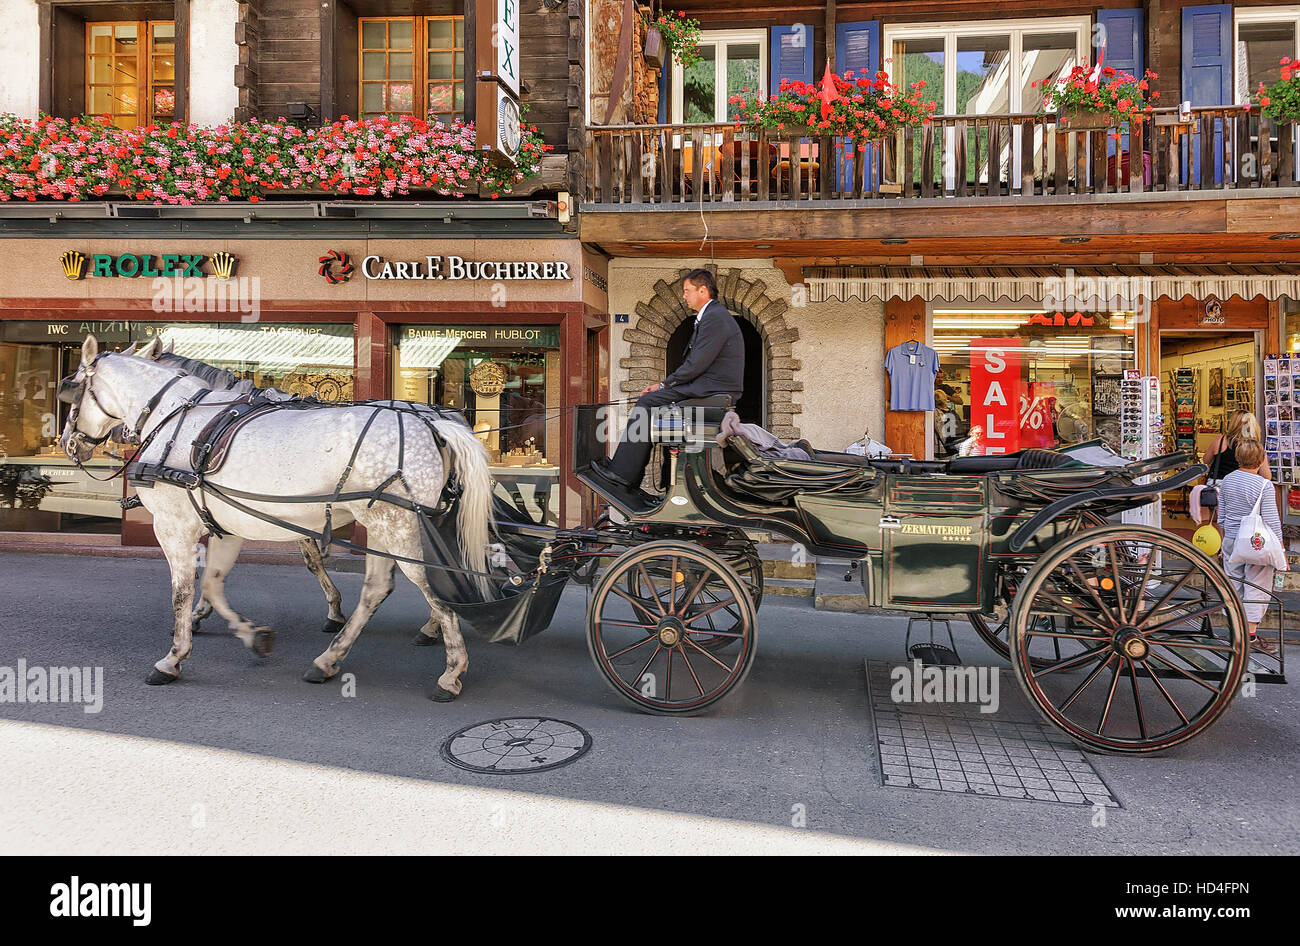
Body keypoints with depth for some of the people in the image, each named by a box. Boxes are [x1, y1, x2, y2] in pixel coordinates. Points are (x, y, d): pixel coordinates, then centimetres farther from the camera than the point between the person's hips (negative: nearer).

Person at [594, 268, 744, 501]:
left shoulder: (714, 317, -14)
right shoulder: (711, 315, 20)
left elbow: (696, 364, -19)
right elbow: (694, 363, 19)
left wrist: (663, 385, -8)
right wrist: (664, 385, 10)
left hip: (713, 390, -10)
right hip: (709, 386, 10)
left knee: (647, 401, -12)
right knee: (649, 401, 8)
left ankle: (623, 471, -7)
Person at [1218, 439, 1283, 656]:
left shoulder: (1227, 480, 2)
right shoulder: (1264, 485, -16)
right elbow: (1271, 520, -14)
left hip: (1231, 540, 6)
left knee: (1234, 585, 13)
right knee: (1257, 587, 2)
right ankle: (1251, 635, 2)